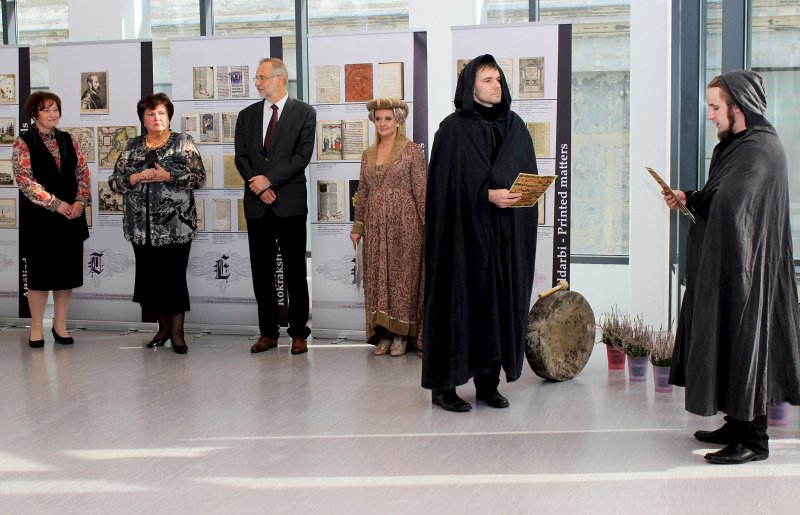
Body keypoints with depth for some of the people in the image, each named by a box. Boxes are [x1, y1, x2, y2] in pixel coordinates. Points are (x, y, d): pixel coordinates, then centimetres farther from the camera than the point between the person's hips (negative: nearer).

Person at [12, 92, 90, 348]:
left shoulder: (69, 141, 11)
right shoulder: (23, 143, -3)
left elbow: (83, 173, 9)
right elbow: (25, 180, -12)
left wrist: (80, 202, -8)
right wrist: (56, 204, -16)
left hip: (71, 216, 4)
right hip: (39, 218, -4)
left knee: (67, 271, 6)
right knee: (40, 272, 1)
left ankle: (60, 326, 17)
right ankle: (36, 328, 11)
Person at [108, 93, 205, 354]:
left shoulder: (183, 143, 2)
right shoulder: (132, 147, 11)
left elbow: (199, 176, -5)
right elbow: (115, 180, 8)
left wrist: (168, 176, -16)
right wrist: (135, 178, -11)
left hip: (175, 224, -3)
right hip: (142, 226, 4)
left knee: (174, 276, -3)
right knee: (150, 276, 8)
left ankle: (177, 332, 8)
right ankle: (164, 326, 24)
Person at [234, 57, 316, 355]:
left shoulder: (304, 113, 1)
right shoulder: (247, 115, 13)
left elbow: (302, 155, -8)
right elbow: (241, 157, 7)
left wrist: (269, 180, -15)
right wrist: (257, 185, -10)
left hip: (290, 203, -4)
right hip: (257, 204, 4)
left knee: (295, 271, 1)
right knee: (261, 272, 6)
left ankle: (299, 334, 8)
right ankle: (268, 333, 14)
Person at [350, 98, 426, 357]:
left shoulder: (411, 150, -4)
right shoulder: (368, 154, 12)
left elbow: (421, 190, -7)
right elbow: (363, 192, 15)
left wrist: (428, 223, -11)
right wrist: (357, 226, 12)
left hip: (404, 222, -5)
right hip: (375, 224, 5)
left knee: (402, 274, 0)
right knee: (377, 276, 4)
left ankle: (401, 334, 8)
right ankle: (384, 333, 12)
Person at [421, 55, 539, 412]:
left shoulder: (514, 126, 13)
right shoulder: (453, 129, -3)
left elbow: (527, 173, 9)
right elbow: (449, 182, -10)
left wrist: (509, 192, -11)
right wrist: (487, 195, -20)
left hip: (506, 235, 5)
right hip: (465, 231, -5)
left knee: (500, 302, 4)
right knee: (459, 302, -4)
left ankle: (488, 382, 13)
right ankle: (443, 385, 4)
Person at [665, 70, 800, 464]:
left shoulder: (762, 149, -17)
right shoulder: (741, 144, 15)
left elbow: (727, 200, -30)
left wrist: (690, 199, -12)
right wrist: (691, 201, 1)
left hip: (747, 267, -10)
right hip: (729, 264, 10)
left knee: (745, 340, -5)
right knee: (730, 342, 14)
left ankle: (753, 439, 2)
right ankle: (738, 424, 24)